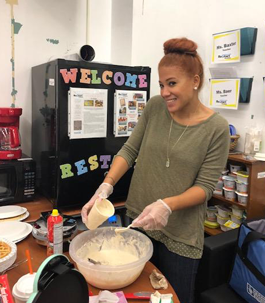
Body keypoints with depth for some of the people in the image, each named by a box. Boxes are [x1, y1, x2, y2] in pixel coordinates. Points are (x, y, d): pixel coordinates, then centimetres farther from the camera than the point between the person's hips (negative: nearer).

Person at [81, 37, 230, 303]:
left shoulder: (216, 128, -13)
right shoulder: (155, 107, -4)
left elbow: (205, 186, -13)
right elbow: (130, 150, -2)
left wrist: (167, 205, -29)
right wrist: (106, 186, -16)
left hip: (181, 235, -3)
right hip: (137, 221, 3)